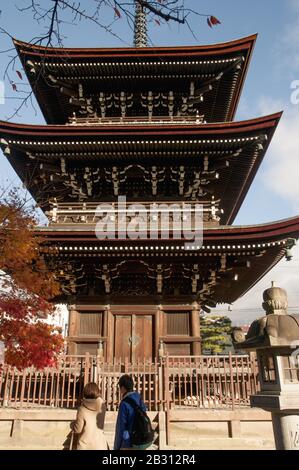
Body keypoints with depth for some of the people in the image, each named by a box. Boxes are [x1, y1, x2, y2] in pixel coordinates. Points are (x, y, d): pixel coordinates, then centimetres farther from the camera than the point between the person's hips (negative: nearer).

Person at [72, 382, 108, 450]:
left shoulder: (82, 409, -14)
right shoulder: (102, 406, -5)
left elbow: (77, 430, -9)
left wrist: (73, 424, 13)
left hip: (85, 446, -2)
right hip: (100, 445, 2)